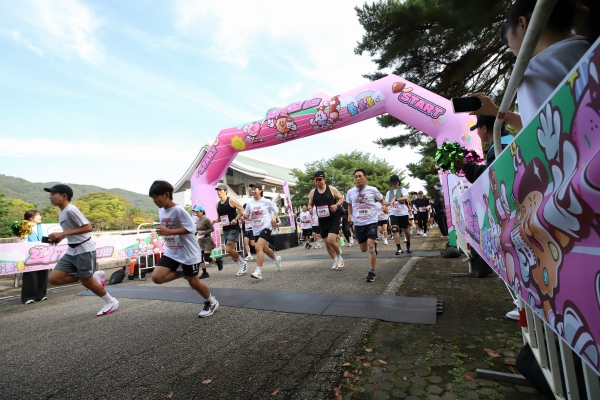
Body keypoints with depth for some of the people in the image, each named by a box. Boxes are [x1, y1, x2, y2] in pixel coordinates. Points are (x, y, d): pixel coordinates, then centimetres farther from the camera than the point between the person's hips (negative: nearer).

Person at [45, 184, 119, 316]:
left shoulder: (71, 210, -18)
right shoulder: (61, 213, 11)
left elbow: (88, 227, -24)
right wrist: (59, 237, 7)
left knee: (87, 281, 1)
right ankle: (93, 278, 14)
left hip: (84, 250, -9)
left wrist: (62, 234, -24)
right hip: (71, 251, 9)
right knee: (54, 278, 1)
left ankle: (111, 302, 18)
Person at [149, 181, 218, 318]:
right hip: (171, 252, 7)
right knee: (156, 277, -9)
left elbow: (190, 228, -26)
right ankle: (182, 273, 16)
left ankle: (211, 302, 27)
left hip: (188, 252, -7)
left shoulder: (178, 210, -21)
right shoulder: (161, 210, 4)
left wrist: (169, 232, -31)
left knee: (194, 282, 3)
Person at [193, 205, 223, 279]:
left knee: (206, 258, -6)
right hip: (200, 241, 7)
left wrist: (203, 232, -21)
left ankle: (218, 260, 21)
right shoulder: (197, 220, 7)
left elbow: (212, 229, -15)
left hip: (207, 240, -7)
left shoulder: (206, 219, -14)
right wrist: (196, 232, 0)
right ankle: (204, 273, 12)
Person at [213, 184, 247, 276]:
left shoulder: (231, 200, -9)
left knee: (229, 249, -14)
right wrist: (215, 221, 0)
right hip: (225, 229, 7)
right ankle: (241, 267, 24)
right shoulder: (217, 204, 11)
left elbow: (242, 210, -11)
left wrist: (236, 219, -22)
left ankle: (242, 263, 9)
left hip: (234, 228, -7)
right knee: (231, 250, 9)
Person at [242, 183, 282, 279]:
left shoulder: (267, 202, -4)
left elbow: (276, 210, 6)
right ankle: (276, 258, 49)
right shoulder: (249, 203, 6)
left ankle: (258, 271, -21)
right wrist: (247, 216, -9)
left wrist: (274, 218, -13)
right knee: (265, 249, 19)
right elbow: (245, 214, 14)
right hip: (256, 230, 6)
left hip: (266, 227, -5)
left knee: (258, 247, -23)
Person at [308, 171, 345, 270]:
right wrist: (310, 208, -10)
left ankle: (339, 256, 12)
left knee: (331, 240, -18)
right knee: (327, 243, 10)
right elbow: (310, 204, 13)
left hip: (334, 218, -4)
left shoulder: (332, 189, -6)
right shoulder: (312, 192, 4)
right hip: (322, 220, 5)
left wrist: (336, 205, -18)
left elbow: (341, 199, 2)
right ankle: (335, 260, 32)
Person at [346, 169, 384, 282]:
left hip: (371, 222, -3)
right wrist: (350, 215, 3)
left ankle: (372, 272, 1)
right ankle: (374, 244, 48)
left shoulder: (373, 190, -6)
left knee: (370, 247, -15)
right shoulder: (350, 192, 1)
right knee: (364, 249, 12)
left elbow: (381, 200, 12)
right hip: (358, 224, 3)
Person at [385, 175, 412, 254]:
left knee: (405, 229, 11)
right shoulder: (389, 192, 10)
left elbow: (406, 197, -20)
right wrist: (390, 203, -12)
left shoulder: (403, 190, -1)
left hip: (403, 213, -2)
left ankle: (408, 246, 34)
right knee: (394, 229, -15)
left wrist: (395, 199, -32)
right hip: (393, 214, 2)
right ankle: (399, 248, -9)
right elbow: (386, 203, 12)